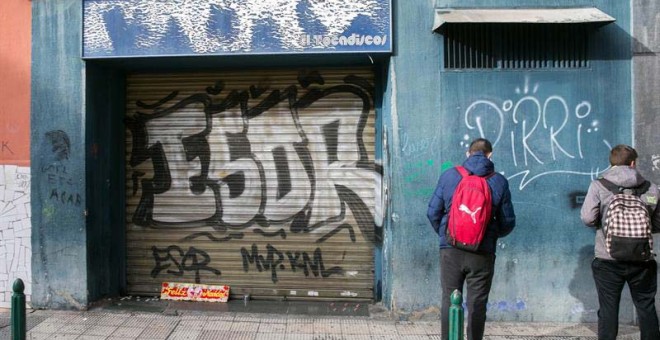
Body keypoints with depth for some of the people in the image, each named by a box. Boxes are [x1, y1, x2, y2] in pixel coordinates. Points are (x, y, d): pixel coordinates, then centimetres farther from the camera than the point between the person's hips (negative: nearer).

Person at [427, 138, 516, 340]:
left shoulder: (449, 176, 1)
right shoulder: (499, 182, 0)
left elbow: (433, 213, 2)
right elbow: (508, 221, 4)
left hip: (451, 250, 1)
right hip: (483, 253, -1)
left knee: (449, 300, 10)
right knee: (477, 303, 7)